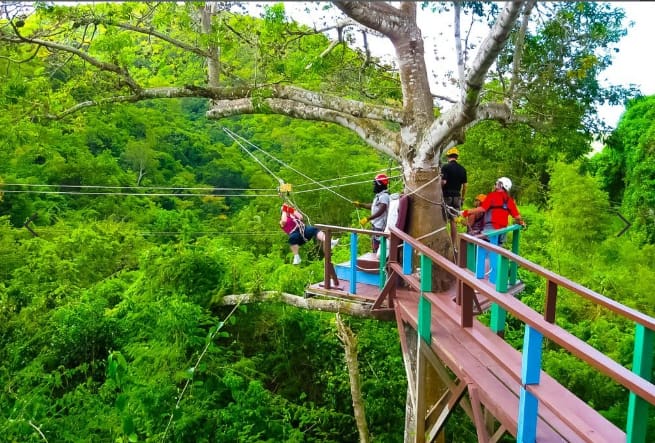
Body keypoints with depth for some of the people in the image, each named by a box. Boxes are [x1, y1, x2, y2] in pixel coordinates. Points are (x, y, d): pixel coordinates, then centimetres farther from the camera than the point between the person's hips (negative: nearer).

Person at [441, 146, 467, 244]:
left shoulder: (445, 167, -8)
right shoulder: (462, 169, 7)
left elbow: (443, 182, -17)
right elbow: (465, 185, 8)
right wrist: (462, 199, 16)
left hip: (446, 196, -5)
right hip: (457, 197, 5)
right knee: (453, 221, 9)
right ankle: (454, 245, 10)